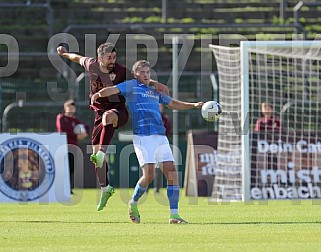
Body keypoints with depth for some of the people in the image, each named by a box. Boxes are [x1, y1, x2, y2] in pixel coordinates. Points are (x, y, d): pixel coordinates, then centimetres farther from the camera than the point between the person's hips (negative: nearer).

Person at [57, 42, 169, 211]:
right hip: (100, 112, 4)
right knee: (95, 150, 0)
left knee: (107, 116, -42)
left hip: (119, 111, -4)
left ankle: (101, 154, -51)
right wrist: (65, 54, 37)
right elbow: (78, 58, 21)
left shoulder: (120, 71, -9)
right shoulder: (91, 65, -1)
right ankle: (105, 188, 16)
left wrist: (155, 84, -20)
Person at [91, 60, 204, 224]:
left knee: (171, 172, -5)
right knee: (149, 175, -13)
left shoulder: (155, 90, 23)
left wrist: (194, 105, 30)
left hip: (160, 136, 6)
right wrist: (97, 95, -29)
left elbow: (173, 104, 38)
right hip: (142, 136, -6)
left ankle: (174, 215, -3)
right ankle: (133, 203, 16)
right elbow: (112, 90, -9)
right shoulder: (131, 86, 6)